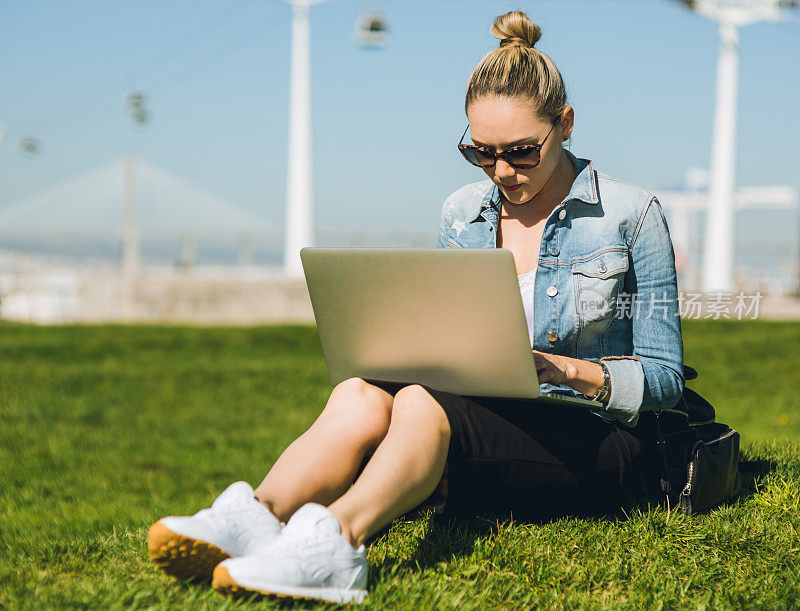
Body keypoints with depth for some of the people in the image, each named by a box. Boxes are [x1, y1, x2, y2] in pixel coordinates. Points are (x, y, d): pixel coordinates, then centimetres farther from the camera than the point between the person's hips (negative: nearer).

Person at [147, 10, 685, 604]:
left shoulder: (631, 213, 1)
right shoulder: (463, 214, 14)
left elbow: (664, 377, 1)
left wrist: (566, 370, -17)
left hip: (594, 444, -4)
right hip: (480, 430, 5)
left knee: (422, 403, -36)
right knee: (360, 394, -29)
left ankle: (339, 535, -63)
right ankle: (260, 516, -55)